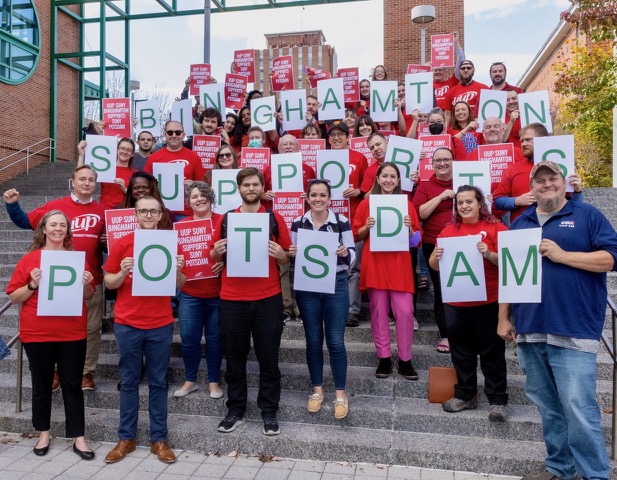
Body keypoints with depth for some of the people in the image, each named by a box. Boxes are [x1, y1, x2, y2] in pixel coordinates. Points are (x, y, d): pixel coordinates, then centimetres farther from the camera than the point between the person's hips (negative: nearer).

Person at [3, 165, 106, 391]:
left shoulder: (102, 211, 5)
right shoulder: (56, 206, 0)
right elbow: (25, 221, 6)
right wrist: (12, 204, -9)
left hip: (92, 281, 1)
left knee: (91, 328, 8)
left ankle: (87, 372, 21)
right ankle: (56, 370, 27)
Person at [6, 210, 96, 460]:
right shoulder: (29, 259, 0)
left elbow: (88, 296, 10)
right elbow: (14, 297, 2)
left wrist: (86, 284, -11)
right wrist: (32, 285, -16)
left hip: (72, 333, 0)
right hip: (37, 333, 0)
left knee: (73, 384, 6)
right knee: (42, 384, 13)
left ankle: (79, 438, 14)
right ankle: (43, 433, 31)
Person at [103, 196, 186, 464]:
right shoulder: (123, 243, 0)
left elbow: (180, 285, 6)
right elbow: (109, 283, 3)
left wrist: (177, 270, -15)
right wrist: (122, 273, -17)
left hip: (161, 325, 1)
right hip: (127, 324, 0)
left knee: (158, 382, 8)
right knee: (129, 382, 10)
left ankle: (159, 439, 18)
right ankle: (126, 438, 23)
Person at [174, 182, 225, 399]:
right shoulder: (181, 225, 3)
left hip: (218, 292, -1)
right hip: (189, 293, 2)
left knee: (215, 338, 10)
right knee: (188, 338, 6)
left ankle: (214, 381, 26)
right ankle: (190, 380, 27)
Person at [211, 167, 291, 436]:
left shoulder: (275, 218, 4)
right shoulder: (225, 219, 7)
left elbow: (287, 259, 8)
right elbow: (214, 258, 13)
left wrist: (280, 255, -14)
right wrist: (216, 251, -9)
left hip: (268, 299, -1)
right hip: (232, 300, 2)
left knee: (268, 358, 7)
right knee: (234, 358, 11)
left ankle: (269, 412, 23)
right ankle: (235, 411, 28)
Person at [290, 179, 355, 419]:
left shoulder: (342, 222, -4)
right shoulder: (298, 223, 2)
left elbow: (352, 255, -2)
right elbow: (292, 256, 9)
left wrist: (345, 253, -23)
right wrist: (291, 254, -13)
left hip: (336, 287, -2)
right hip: (307, 288, 2)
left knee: (336, 341, 3)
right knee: (313, 341, 11)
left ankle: (340, 393, 19)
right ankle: (317, 389, 28)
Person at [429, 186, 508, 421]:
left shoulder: (495, 227, -3)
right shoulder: (449, 230, 9)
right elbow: (434, 266, 11)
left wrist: (490, 255, -25)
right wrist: (437, 256, -11)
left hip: (488, 302, -4)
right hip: (456, 304, 4)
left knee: (492, 353, 8)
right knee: (461, 353, 14)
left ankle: (498, 401, 20)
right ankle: (465, 395, 29)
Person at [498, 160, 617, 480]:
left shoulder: (587, 215, 3)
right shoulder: (520, 223, 15)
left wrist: (563, 255, -15)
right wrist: (504, 318, 11)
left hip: (573, 330, -5)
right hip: (528, 330, 5)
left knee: (578, 407, -5)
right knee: (547, 405, 14)